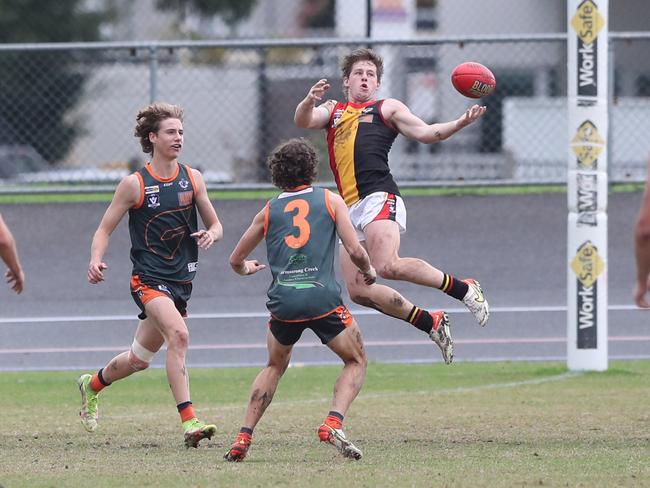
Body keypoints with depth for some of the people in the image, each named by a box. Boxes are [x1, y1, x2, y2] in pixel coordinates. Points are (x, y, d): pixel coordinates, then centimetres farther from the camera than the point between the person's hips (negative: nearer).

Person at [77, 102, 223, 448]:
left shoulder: (192, 179, 6)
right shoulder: (135, 184, -5)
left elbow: (215, 225, 14)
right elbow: (105, 228, 0)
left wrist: (211, 235, -11)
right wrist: (96, 260, -19)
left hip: (181, 279, 5)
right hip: (148, 277, -5)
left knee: (139, 359, 15)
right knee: (178, 334, -30)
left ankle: (91, 385, 44)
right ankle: (188, 420, -33)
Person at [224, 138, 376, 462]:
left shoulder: (269, 211, 15)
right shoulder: (330, 200, 8)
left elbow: (236, 260, 24)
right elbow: (355, 250, 0)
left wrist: (245, 268, 48)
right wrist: (368, 271, 21)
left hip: (283, 301, 3)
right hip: (323, 299, -3)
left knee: (274, 367, 26)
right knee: (356, 362, 15)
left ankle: (243, 439, 14)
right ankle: (333, 423, -9)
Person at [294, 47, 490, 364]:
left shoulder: (387, 109, 15)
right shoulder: (333, 111, 25)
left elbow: (425, 133, 6)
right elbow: (303, 121, 8)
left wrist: (461, 123, -11)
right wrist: (310, 100, -15)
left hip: (379, 198, -6)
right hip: (351, 210, 6)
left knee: (387, 266, -30)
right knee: (358, 291, -3)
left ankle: (462, 289, -15)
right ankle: (430, 323, 8)